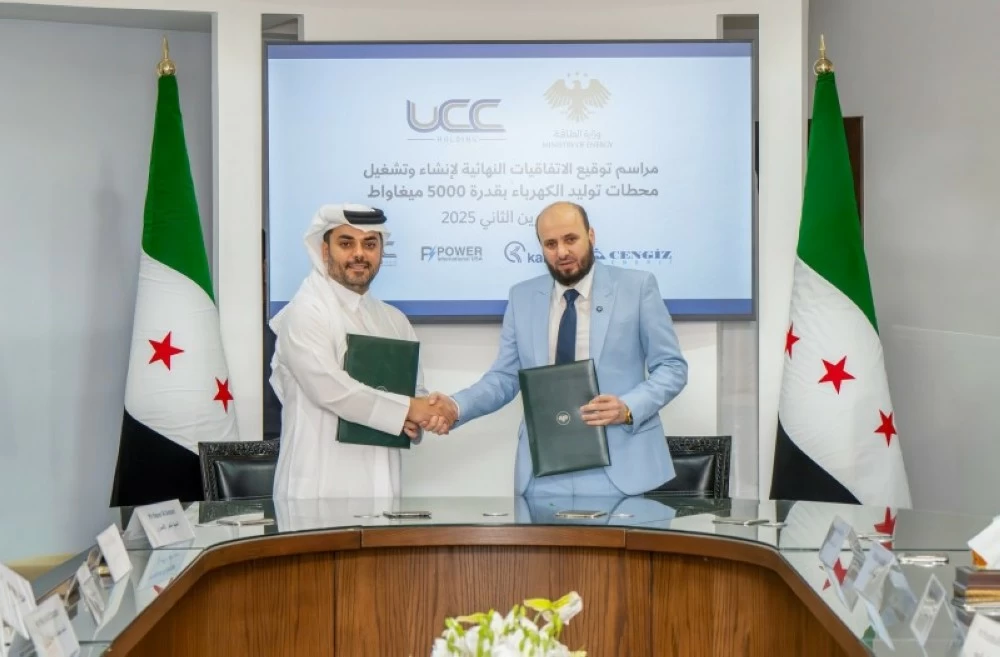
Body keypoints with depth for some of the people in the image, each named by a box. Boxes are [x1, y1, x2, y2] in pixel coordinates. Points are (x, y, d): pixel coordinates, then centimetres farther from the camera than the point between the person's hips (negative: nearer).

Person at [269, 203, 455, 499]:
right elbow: (330, 388, -17)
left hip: (380, 485, 6)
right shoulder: (305, 312, -6)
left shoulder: (394, 320, 15)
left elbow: (417, 391, 17)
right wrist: (406, 410, -10)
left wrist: (415, 419, -5)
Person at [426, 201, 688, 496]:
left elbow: (672, 367, 1)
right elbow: (505, 377, 8)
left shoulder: (637, 287, 0)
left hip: (618, 467, -2)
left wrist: (629, 408, -16)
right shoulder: (522, 298, 9)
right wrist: (456, 406, -10)